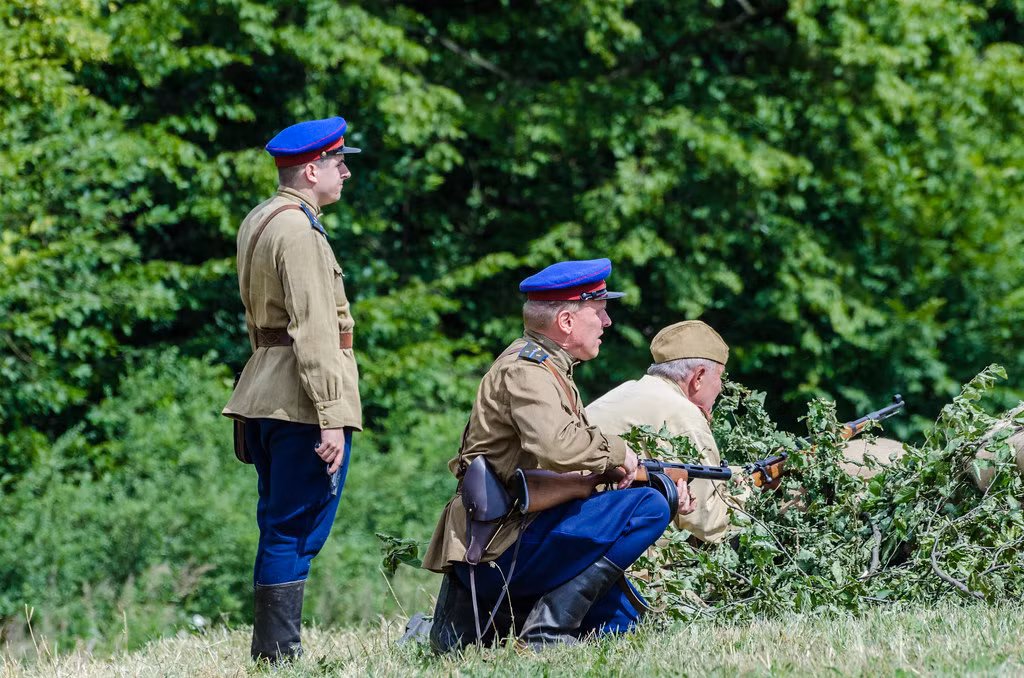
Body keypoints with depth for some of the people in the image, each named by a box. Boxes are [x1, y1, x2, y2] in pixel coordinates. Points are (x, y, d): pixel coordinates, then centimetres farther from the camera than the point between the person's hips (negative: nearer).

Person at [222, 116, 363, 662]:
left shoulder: (256, 222, 17)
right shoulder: (298, 230, -14)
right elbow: (313, 331, -19)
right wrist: (331, 418, -21)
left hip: (264, 398, 10)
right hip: (300, 400, -10)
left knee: (279, 529, 13)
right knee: (296, 531, -7)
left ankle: (268, 652, 15)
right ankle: (280, 653, -7)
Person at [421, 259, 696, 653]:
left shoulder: (549, 368, 20)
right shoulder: (527, 370, -13)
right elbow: (557, 448, -32)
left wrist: (659, 483, 8)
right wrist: (617, 450, -15)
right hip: (500, 550, -11)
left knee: (621, 614, 22)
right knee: (648, 508, -18)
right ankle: (548, 627, -17)